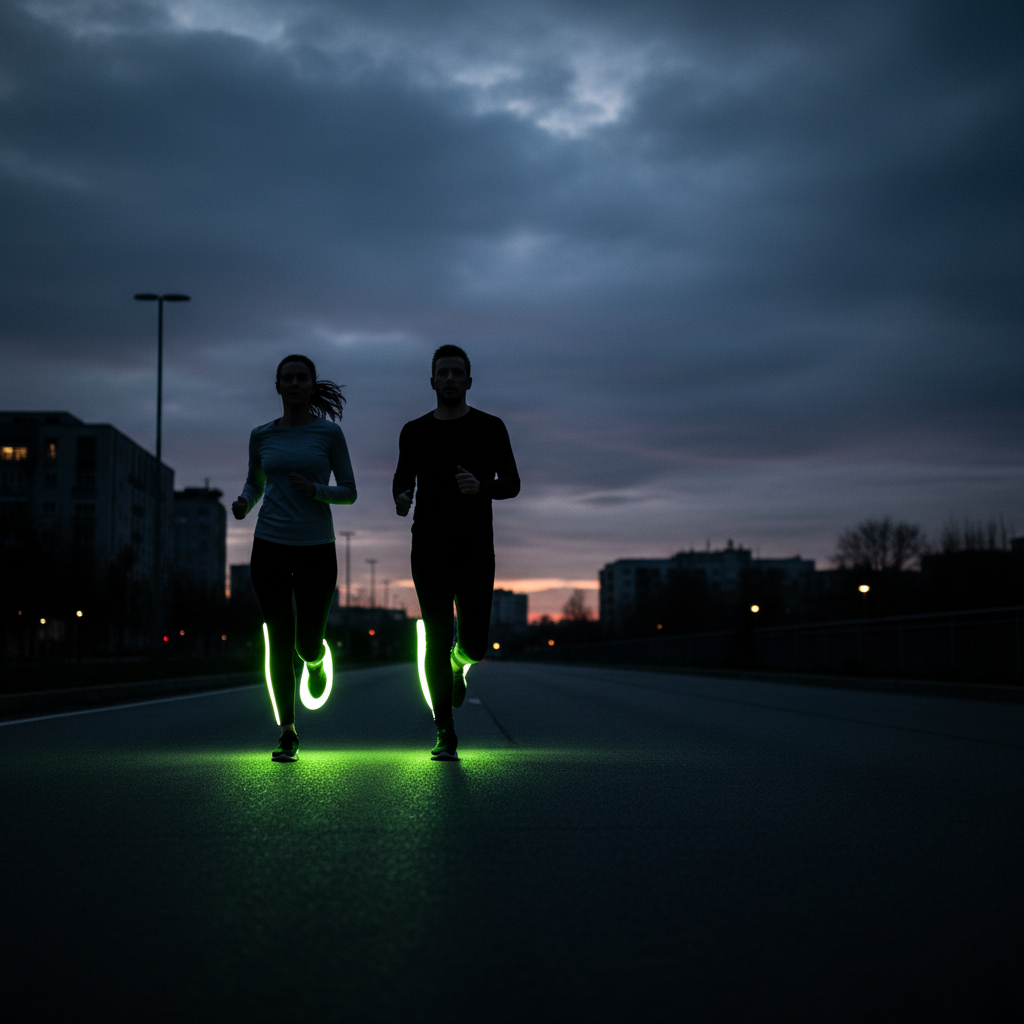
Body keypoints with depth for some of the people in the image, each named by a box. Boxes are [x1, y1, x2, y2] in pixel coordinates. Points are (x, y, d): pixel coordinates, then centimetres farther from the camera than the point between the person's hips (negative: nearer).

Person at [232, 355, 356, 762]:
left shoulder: (329, 433, 0)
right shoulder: (262, 436, 7)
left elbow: (349, 492, 3)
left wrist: (315, 490, -16)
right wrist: (243, 503, -2)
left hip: (316, 548, -1)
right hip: (270, 546, 1)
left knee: (308, 645, 2)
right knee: (278, 643, -3)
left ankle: (318, 660, 42)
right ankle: (287, 733, 7)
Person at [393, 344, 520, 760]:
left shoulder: (490, 428, 4)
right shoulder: (414, 432, 8)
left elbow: (512, 484, 3)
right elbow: (403, 477, 22)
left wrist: (481, 487, -18)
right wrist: (401, 497, -2)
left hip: (475, 550, 0)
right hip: (429, 550, 1)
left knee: (474, 645, 0)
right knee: (437, 641, -5)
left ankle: (459, 662, 39)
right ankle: (445, 734, 2)